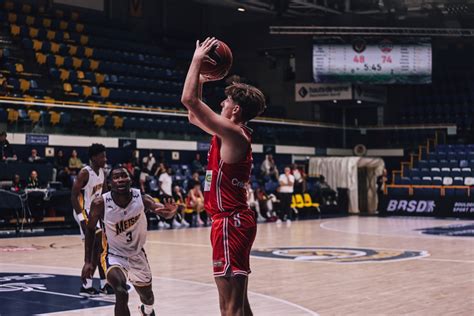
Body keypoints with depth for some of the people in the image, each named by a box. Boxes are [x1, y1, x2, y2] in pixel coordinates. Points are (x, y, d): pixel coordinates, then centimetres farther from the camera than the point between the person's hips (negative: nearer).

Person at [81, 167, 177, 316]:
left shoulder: (141, 198, -23)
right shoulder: (100, 203, -24)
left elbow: (162, 211, -39)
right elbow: (90, 230, -7)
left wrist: (170, 212, -64)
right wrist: (88, 262, -10)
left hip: (137, 254, 3)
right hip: (114, 255, -3)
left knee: (147, 297, 24)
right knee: (121, 293, -31)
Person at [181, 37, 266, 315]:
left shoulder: (232, 132, -15)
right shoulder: (232, 133, 13)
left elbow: (189, 100, -19)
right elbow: (194, 116, 28)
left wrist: (197, 60, -9)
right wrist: (201, 80, 22)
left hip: (231, 222, -10)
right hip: (235, 220, 10)